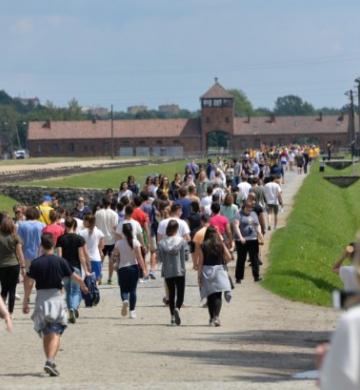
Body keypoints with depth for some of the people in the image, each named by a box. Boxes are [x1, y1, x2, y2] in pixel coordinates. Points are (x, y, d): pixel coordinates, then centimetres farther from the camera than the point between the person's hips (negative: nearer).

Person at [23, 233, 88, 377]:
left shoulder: (35, 263, -3)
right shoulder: (60, 261, -4)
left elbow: (28, 283, -8)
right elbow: (75, 277, 1)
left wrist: (25, 302, -1)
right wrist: (83, 286, 21)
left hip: (41, 298, 2)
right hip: (56, 297, -2)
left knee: (46, 334, 14)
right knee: (55, 334, -4)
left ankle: (50, 362, 17)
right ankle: (50, 361, -21)